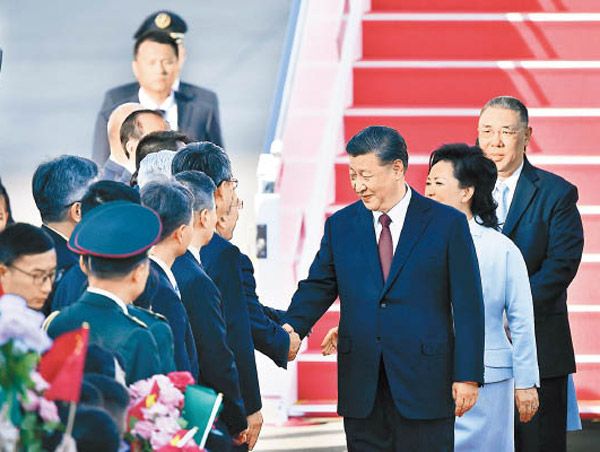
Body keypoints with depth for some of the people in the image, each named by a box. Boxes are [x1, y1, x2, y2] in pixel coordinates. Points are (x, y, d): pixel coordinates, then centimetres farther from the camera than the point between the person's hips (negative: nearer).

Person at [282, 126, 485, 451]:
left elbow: (467, 305, -2)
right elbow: (318, 287, 9)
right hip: (361, 386, 3)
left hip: (424, 384, -3)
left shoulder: (446, 223, -1)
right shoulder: (341, 225, 9)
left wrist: (468, 376, -6)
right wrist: (292, 328, -13)